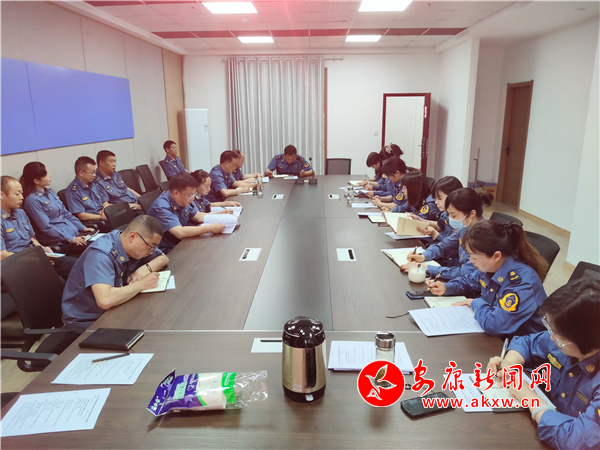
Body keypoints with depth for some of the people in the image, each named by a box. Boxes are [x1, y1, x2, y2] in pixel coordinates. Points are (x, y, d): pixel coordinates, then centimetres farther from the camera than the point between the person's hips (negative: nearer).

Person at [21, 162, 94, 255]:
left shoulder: (50, 192, 15)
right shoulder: (32, 199, -9)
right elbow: (46, 227, -14)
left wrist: (83, 228, 6)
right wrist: (71, 239, -19)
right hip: (59, 242, -8)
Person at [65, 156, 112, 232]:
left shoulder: (94, 184, 17)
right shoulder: (72, 191, -6)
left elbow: (105, 202, 21)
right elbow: (82, 216, -11)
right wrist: (103, 217, -12)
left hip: (105, 218, 7)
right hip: (91, 223, -7)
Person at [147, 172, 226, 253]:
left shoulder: (184, 199, -2)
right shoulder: (162, 207, -26)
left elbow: (198, 216, 13)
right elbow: (180, 232, -35)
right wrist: (210, 228, -33)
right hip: (167, 251, -8)